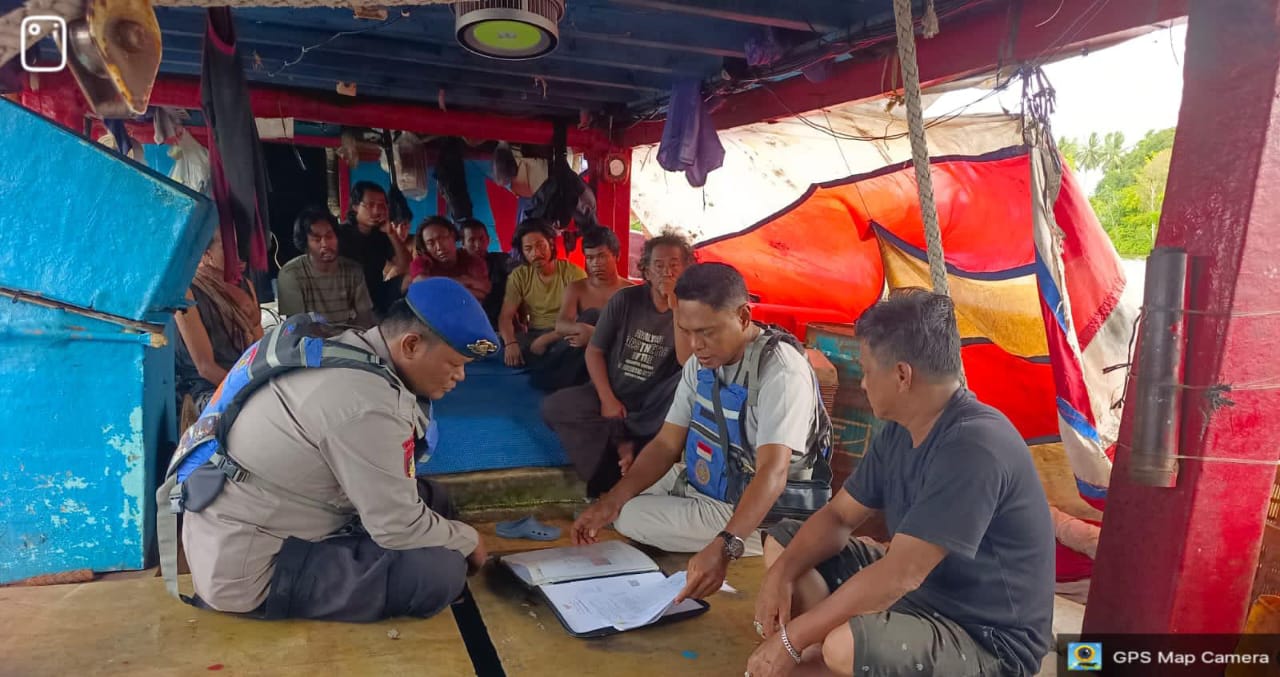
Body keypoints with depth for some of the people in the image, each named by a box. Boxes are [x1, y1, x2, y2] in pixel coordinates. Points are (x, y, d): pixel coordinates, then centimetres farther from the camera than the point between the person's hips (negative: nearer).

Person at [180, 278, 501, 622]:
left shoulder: (347, 349, -1)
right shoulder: (368, 405, -29)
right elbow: (398, 529, -20)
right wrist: (469, 540, -6)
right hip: (247, 571, -9)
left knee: (428, 498, 8)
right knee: (442, 569, -16)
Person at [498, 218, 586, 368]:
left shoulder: (573, 273, -7)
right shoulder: (519, 275, 3)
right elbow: (505, 316, -3)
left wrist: (546, 339, -23)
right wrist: (510, 343, -25)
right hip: (534, 334, 4)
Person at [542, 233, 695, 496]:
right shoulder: (625, 300, -3)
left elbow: (688, 363, -23)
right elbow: (594, 351, 0)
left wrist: (676, 308, -25)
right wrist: (607, 399, -11)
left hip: (653, 404, -2)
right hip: (613, 394, 2)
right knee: (553, 407, -21)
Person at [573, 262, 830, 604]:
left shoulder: (781, 372, -28)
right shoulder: (700, 365, -2)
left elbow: (772, 474, -37)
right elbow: (667, 444, 0)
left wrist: (724, 547, -51)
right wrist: (612, 499, -13)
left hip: (753, 512, -8)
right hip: (699, 486, 8)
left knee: (630, 518, -14)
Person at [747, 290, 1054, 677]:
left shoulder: (974, 446, -29)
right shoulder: (901, 431, 1)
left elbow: (900, 574, -31)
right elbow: (838, 517, 7)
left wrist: (791, 639, -25)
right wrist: (781, 574, -11)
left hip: (987, 641, -9)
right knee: (782, 541, 7)